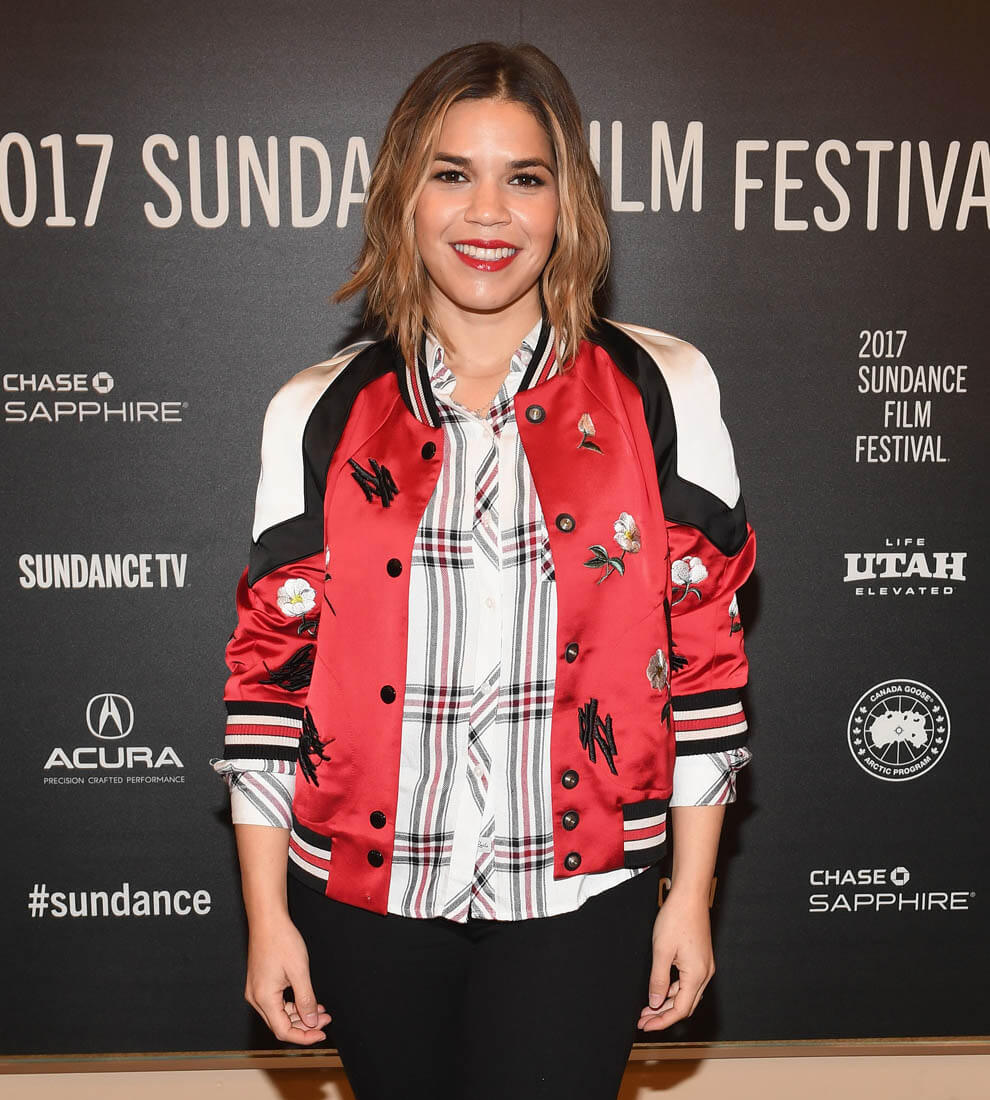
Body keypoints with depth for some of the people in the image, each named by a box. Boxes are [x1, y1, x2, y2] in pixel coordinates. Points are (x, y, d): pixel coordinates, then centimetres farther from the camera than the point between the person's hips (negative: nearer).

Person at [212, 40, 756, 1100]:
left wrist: (691, 893, 1)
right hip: (365, 892, 2)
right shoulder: (317, 415, 0)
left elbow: (705, 645, 0)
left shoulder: (664, 390, -2)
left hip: (577, 892, -1)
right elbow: (271, 665, 2)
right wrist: (267, 915, 2)